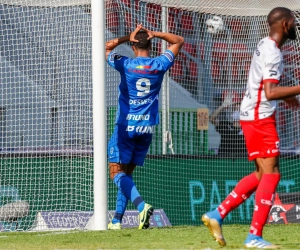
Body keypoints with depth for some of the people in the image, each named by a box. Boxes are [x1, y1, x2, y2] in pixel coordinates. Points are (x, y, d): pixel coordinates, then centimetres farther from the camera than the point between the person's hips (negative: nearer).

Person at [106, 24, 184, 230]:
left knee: (117, 173, -5)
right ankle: (117, 219, 11)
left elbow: (106, 48, 11)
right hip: (147, 128, 4)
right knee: (127, 173, 14)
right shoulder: (159, 65, 0)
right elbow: (178, 41, 16)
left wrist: (128, 37, 4)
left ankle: (141, 205, -29)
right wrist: (155, 34, 4)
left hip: (126, 126, -4)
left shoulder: (126, 65, -7)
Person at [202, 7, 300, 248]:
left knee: (262, 174, 14)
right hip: (260, 118, -10)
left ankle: (218, 214, 12)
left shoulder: (265, 46, 14)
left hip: (253, 116, 10)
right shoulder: (273, 53, -18)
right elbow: (270, 92, -28)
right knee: (271, 173, -9)